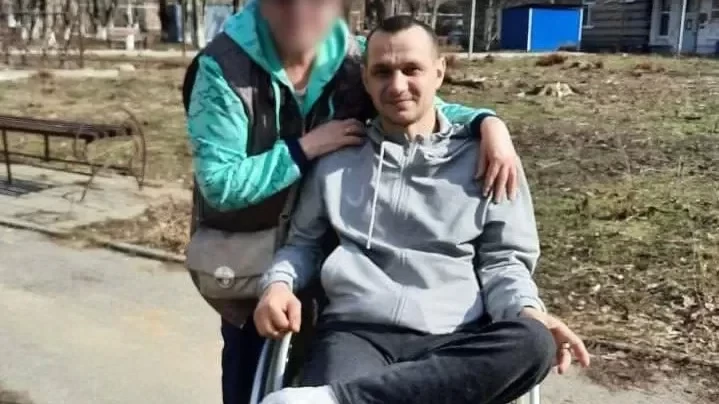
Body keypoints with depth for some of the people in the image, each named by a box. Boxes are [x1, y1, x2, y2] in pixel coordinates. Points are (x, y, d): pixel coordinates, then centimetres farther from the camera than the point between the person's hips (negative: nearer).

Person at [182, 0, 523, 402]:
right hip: (246, 257, -3)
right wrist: (306, 148, -26)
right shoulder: (223, 68, -21)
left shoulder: (352, 60, -10)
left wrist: (488, 121, -19)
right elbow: (220, 184, -24)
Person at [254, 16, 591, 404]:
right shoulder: (338, 159, 14)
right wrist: (278, 282, -1)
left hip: (456, 338, 3)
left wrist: (526, 311, -9)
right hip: (355, 330, -2)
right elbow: (304, 241, 22)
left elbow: (501, 258, 12)